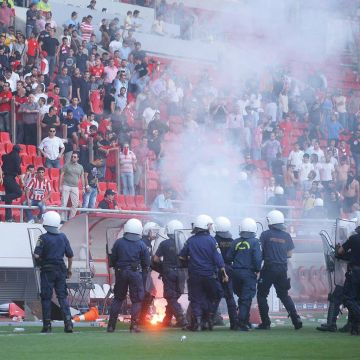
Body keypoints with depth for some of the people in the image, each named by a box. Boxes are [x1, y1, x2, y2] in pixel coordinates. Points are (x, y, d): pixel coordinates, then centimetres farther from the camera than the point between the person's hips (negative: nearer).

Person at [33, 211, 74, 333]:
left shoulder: (43, 238, -10)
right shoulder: (63, 237, 4)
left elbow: (36, 255, -16)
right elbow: (70, 255, 8)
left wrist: (40, 261, 6)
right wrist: (69, 269, 19)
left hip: (47, 271, -4)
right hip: (61, 270, 4)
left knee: (46, 298, 3)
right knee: (62, 297, 6)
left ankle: (47, 325, 4)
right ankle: (68, 322, -5)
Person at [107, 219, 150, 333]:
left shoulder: (118, 243, -1)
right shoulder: (141, 245, -3)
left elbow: (113, 259, 4)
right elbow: (146, 263, -1)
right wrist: (143, 275, 13)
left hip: (121, 272, 2)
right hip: (135, 273, -2)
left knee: (118, 298, 12)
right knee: (136, 300, 5)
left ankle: (111, 325, 11)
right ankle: (134, 325, 1)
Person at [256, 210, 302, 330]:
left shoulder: (265, 234, -7)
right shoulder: (286, 236, 5)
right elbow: (289, 254, 9)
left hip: (269, 268, -4)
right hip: (282, 269, 4)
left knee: (262, 294, 7)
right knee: (284, 295, 16)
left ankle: (265, 322, 2)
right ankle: (296, 319, 4)